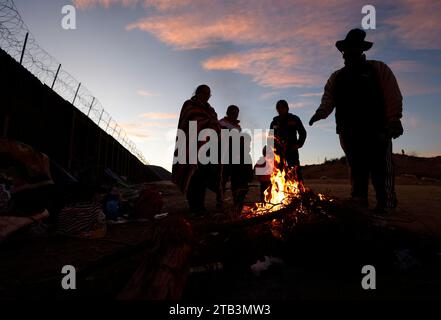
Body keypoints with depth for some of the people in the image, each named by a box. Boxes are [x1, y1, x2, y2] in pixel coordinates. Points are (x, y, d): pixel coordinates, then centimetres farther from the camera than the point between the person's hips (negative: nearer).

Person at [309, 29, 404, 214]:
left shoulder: (378, 69, 10)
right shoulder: (337, 77, 19)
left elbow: (393, 96, 0)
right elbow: (328, 99, 7)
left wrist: (394, 120, -11)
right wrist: (321, 112, -14)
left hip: (376, 128, -3)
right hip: (349, 131, 3)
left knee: (380, 167, -4)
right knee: (356, 167, 4)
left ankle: (386, 204, 1)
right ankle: (359, 200, 8)